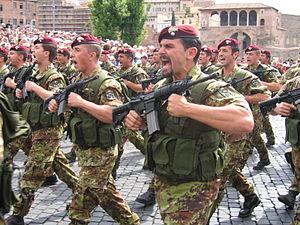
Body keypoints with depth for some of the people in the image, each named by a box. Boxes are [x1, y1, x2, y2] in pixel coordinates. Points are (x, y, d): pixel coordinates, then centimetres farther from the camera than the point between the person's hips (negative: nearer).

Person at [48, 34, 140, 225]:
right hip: (83, 149, 9)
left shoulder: (106, 83, -17)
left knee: (81, 204, -2)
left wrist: (81, 102, -27)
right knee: (106, 191, 18)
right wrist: (58, 105, -1)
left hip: (100, 151, -9)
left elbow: (115, 115, -30)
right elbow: (72, 111, 22)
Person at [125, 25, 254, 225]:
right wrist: (134, 119, -5)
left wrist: (187, 108, -37)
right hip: (162, 183, 7)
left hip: (194, 188, -7)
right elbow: (147, 118, 20)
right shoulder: (161, 87, 3)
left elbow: (246, 121, -38)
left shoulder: (210, 88, -20)